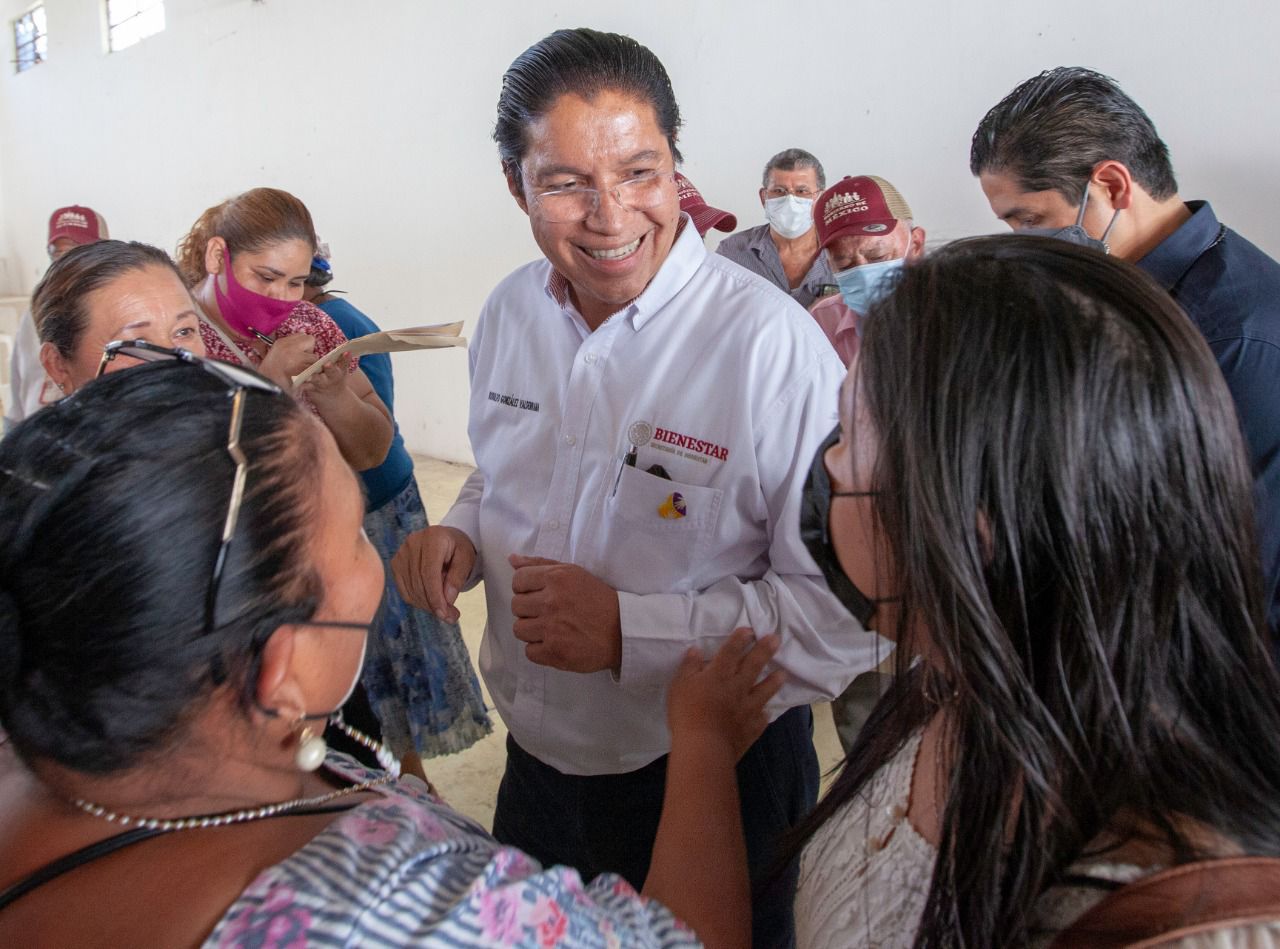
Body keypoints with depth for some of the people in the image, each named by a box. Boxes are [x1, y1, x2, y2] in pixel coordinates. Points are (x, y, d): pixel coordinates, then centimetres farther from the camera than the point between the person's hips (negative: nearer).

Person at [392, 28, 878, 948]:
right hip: (537, 759, 6)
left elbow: (843, 612, -25)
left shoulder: (770, 344, -25)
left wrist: (630, 629, -29)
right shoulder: (511, 311, -3)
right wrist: (460, 534, -7)